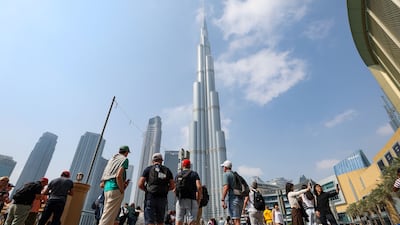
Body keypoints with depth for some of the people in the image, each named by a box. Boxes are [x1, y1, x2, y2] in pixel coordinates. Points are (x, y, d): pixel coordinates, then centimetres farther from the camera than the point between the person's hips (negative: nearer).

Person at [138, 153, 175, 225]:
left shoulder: (148, 169, 4)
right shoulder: (167, 170, 9)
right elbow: (172, 186, 6)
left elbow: (140, 184, -3)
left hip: (150, 198, -2)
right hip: (162, 199, 3)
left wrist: (147, 190, 14)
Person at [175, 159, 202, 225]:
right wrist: (199, 200, -4)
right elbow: (199, 187, -13)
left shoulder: (178, 175, 11)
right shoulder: (194, 174, 1)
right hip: (191, 200, -3)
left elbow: (175, 190, 9)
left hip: (180, 201, 3)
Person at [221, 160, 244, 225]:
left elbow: (226, 187, -16)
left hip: (233, 199, -8)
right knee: (237, 220, 14)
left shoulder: (226, 174, -3)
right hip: (240, 198, 8)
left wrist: (223, 200, -16)